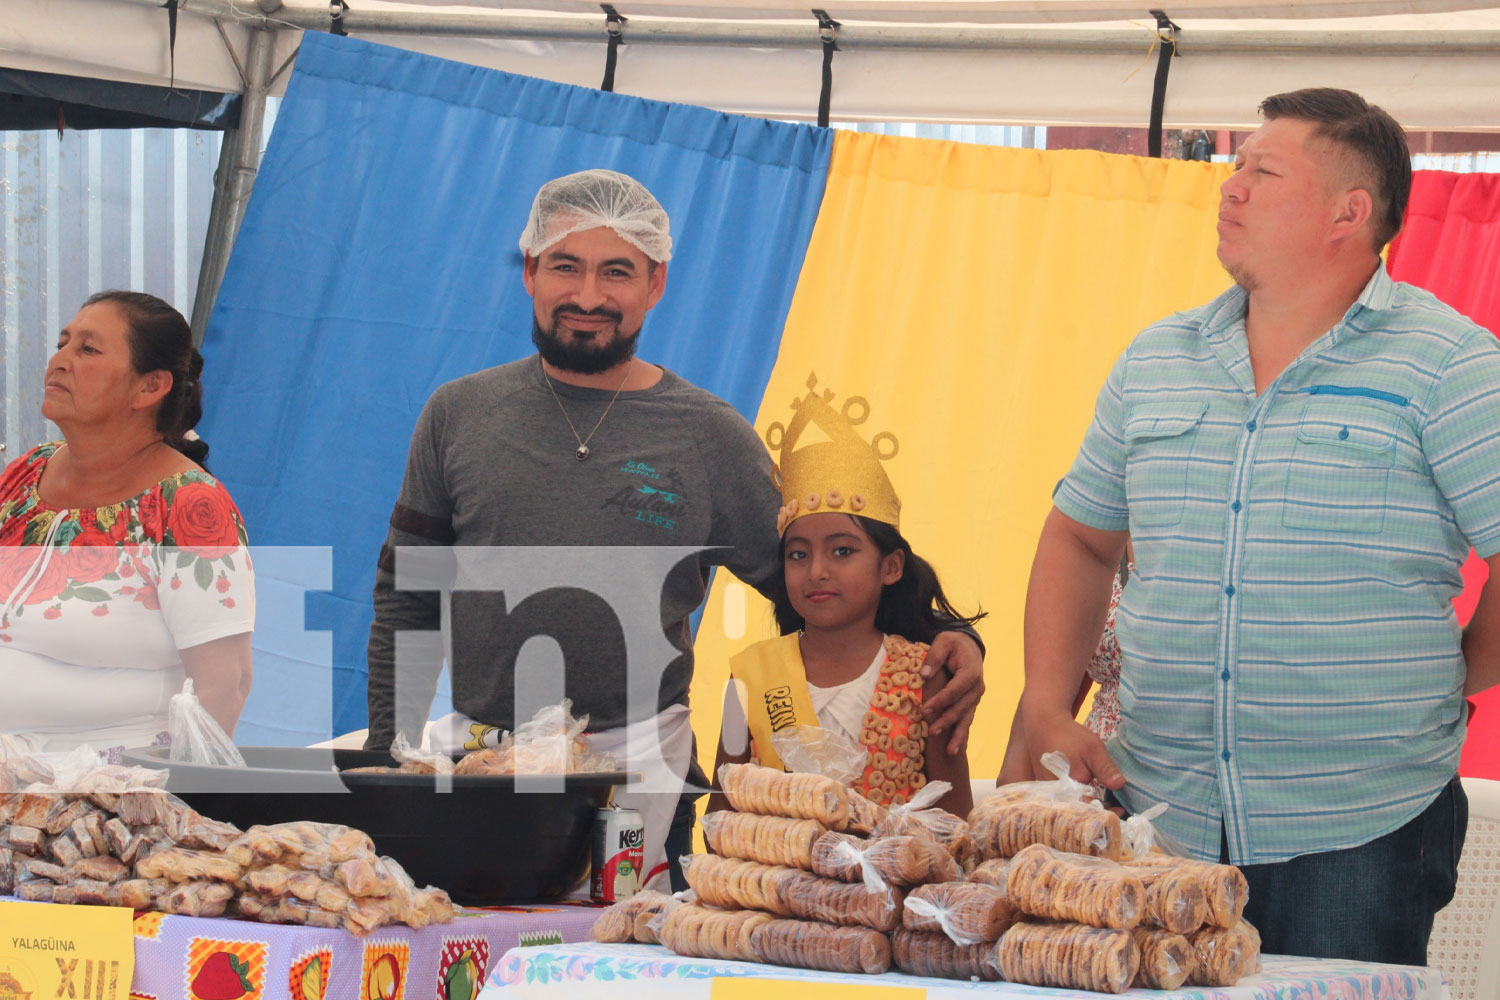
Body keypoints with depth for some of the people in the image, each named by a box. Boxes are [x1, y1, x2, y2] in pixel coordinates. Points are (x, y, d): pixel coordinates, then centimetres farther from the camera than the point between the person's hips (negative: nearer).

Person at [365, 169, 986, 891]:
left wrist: (946, 641, -13)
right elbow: (405, 601, 11)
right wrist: (387, 756, 4)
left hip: (639, 778, -1)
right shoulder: (459, 414, 7)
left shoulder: (708, 438, 2)